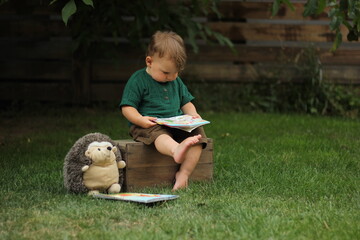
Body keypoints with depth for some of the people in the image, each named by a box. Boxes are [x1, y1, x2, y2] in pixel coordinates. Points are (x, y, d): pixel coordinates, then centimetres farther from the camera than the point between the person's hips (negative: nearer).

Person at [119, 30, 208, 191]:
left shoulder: (176, 81, 17)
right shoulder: (138, 80, -2)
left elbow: (186, 102, 27)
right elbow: (127, 107, -5)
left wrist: (193, 115, 5)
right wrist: (141, 120, -23)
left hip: (176, 125, 6)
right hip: (149, 126, -6)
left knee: (198, 134, -20)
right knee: (158, 135, -40)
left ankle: (184, 174, -30)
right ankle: (177, 150, -75)